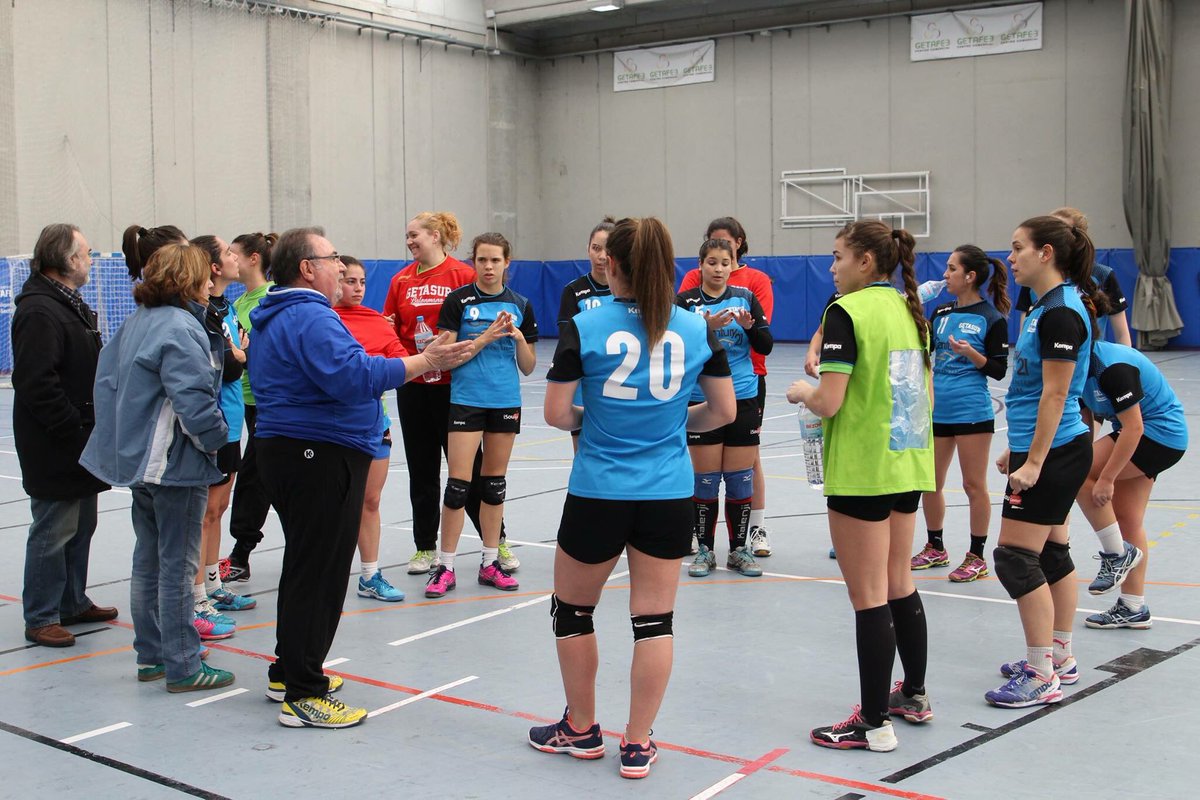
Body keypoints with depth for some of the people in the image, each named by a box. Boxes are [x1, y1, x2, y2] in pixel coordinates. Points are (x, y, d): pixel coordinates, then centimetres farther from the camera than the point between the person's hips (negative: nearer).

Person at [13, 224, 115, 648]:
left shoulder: (70, 305, 15)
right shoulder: (39, 312, -19)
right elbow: (36, 383, -25)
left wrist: (93, 428, 16)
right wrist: (75, 430, -22)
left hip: (79, 444, 10)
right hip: (54, 450, -10)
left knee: (81, 526, 18)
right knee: (53, 532, -2)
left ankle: (74, 602, 30)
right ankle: (41, 618, 8)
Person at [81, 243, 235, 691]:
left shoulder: (135, 322, 10)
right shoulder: (181, 329, -19)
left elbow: (107, 379, 16)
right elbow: (193, 401, -25)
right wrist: (218, 437, -8)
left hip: (139, 458, 9)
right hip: (177, 465, -9)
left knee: (148, 561, 16)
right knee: (178, 566, -2)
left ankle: (151, 655, 26)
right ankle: (182, 667, 5)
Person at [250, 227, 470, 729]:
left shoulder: (273, 317, 17)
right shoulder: (310, 317, -18)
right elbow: (353, 376, -30)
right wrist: (423, 362, -28)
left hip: (287, 451, 11)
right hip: (320, 458, -11)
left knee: (306, 568, 21)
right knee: (319, 574, -6)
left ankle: (289, 672, 31)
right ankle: (304, 696, -1)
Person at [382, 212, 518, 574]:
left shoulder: (463, 275, -6)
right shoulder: (401, 280, 7)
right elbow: (389, 330, 12)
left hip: (452, 385, -4)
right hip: (413, 386, 4)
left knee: (469, 467, 2)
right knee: (421, 470, 10)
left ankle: (496, 541, 15)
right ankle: (425, 548, 21)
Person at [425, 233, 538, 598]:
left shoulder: (520, 305, 7)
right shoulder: (458, 300, -3)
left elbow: (528, 367, 9)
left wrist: (518, 338, -9)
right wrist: (485, 338, -17)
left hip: (506, 402, 3)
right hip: (466, 400, -3)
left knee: (495, 482, 10)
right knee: (458, 483, -7)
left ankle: (490, 563, 18)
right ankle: (445, 567, 2)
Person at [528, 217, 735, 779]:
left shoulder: (584, 328, -8)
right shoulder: (697, 329, 0)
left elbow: (555, 414, -7)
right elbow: (724, 411, 6)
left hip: (598, 494, -2)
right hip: (669, 495, 2)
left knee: (572, 611, 18)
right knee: (654, 619, 8)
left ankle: (581, 730, 30)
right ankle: (638, 745, 15)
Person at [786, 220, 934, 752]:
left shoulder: (847, 311, -15)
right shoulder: (909, 310, 10)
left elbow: (828, 403, -21)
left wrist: (803, 391, 0)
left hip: (862, 473, -8)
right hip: (909, 466, 9)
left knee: (869, 598, -1)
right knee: (899, 587, 19)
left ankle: (874, 724, 7)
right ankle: (914, 695, 31)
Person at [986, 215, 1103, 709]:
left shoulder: (1060, 313, -18)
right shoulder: (1049, 306, 13)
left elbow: (1054, 394, -21)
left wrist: (1033, 461, -21)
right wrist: (1017, 449, 21)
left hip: (1053, 453, -10)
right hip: (1050, 449, 10)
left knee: (1016, 559, -7)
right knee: (1052, 554, 15)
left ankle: (1042, 677, -1)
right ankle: (1060, 658, 25)